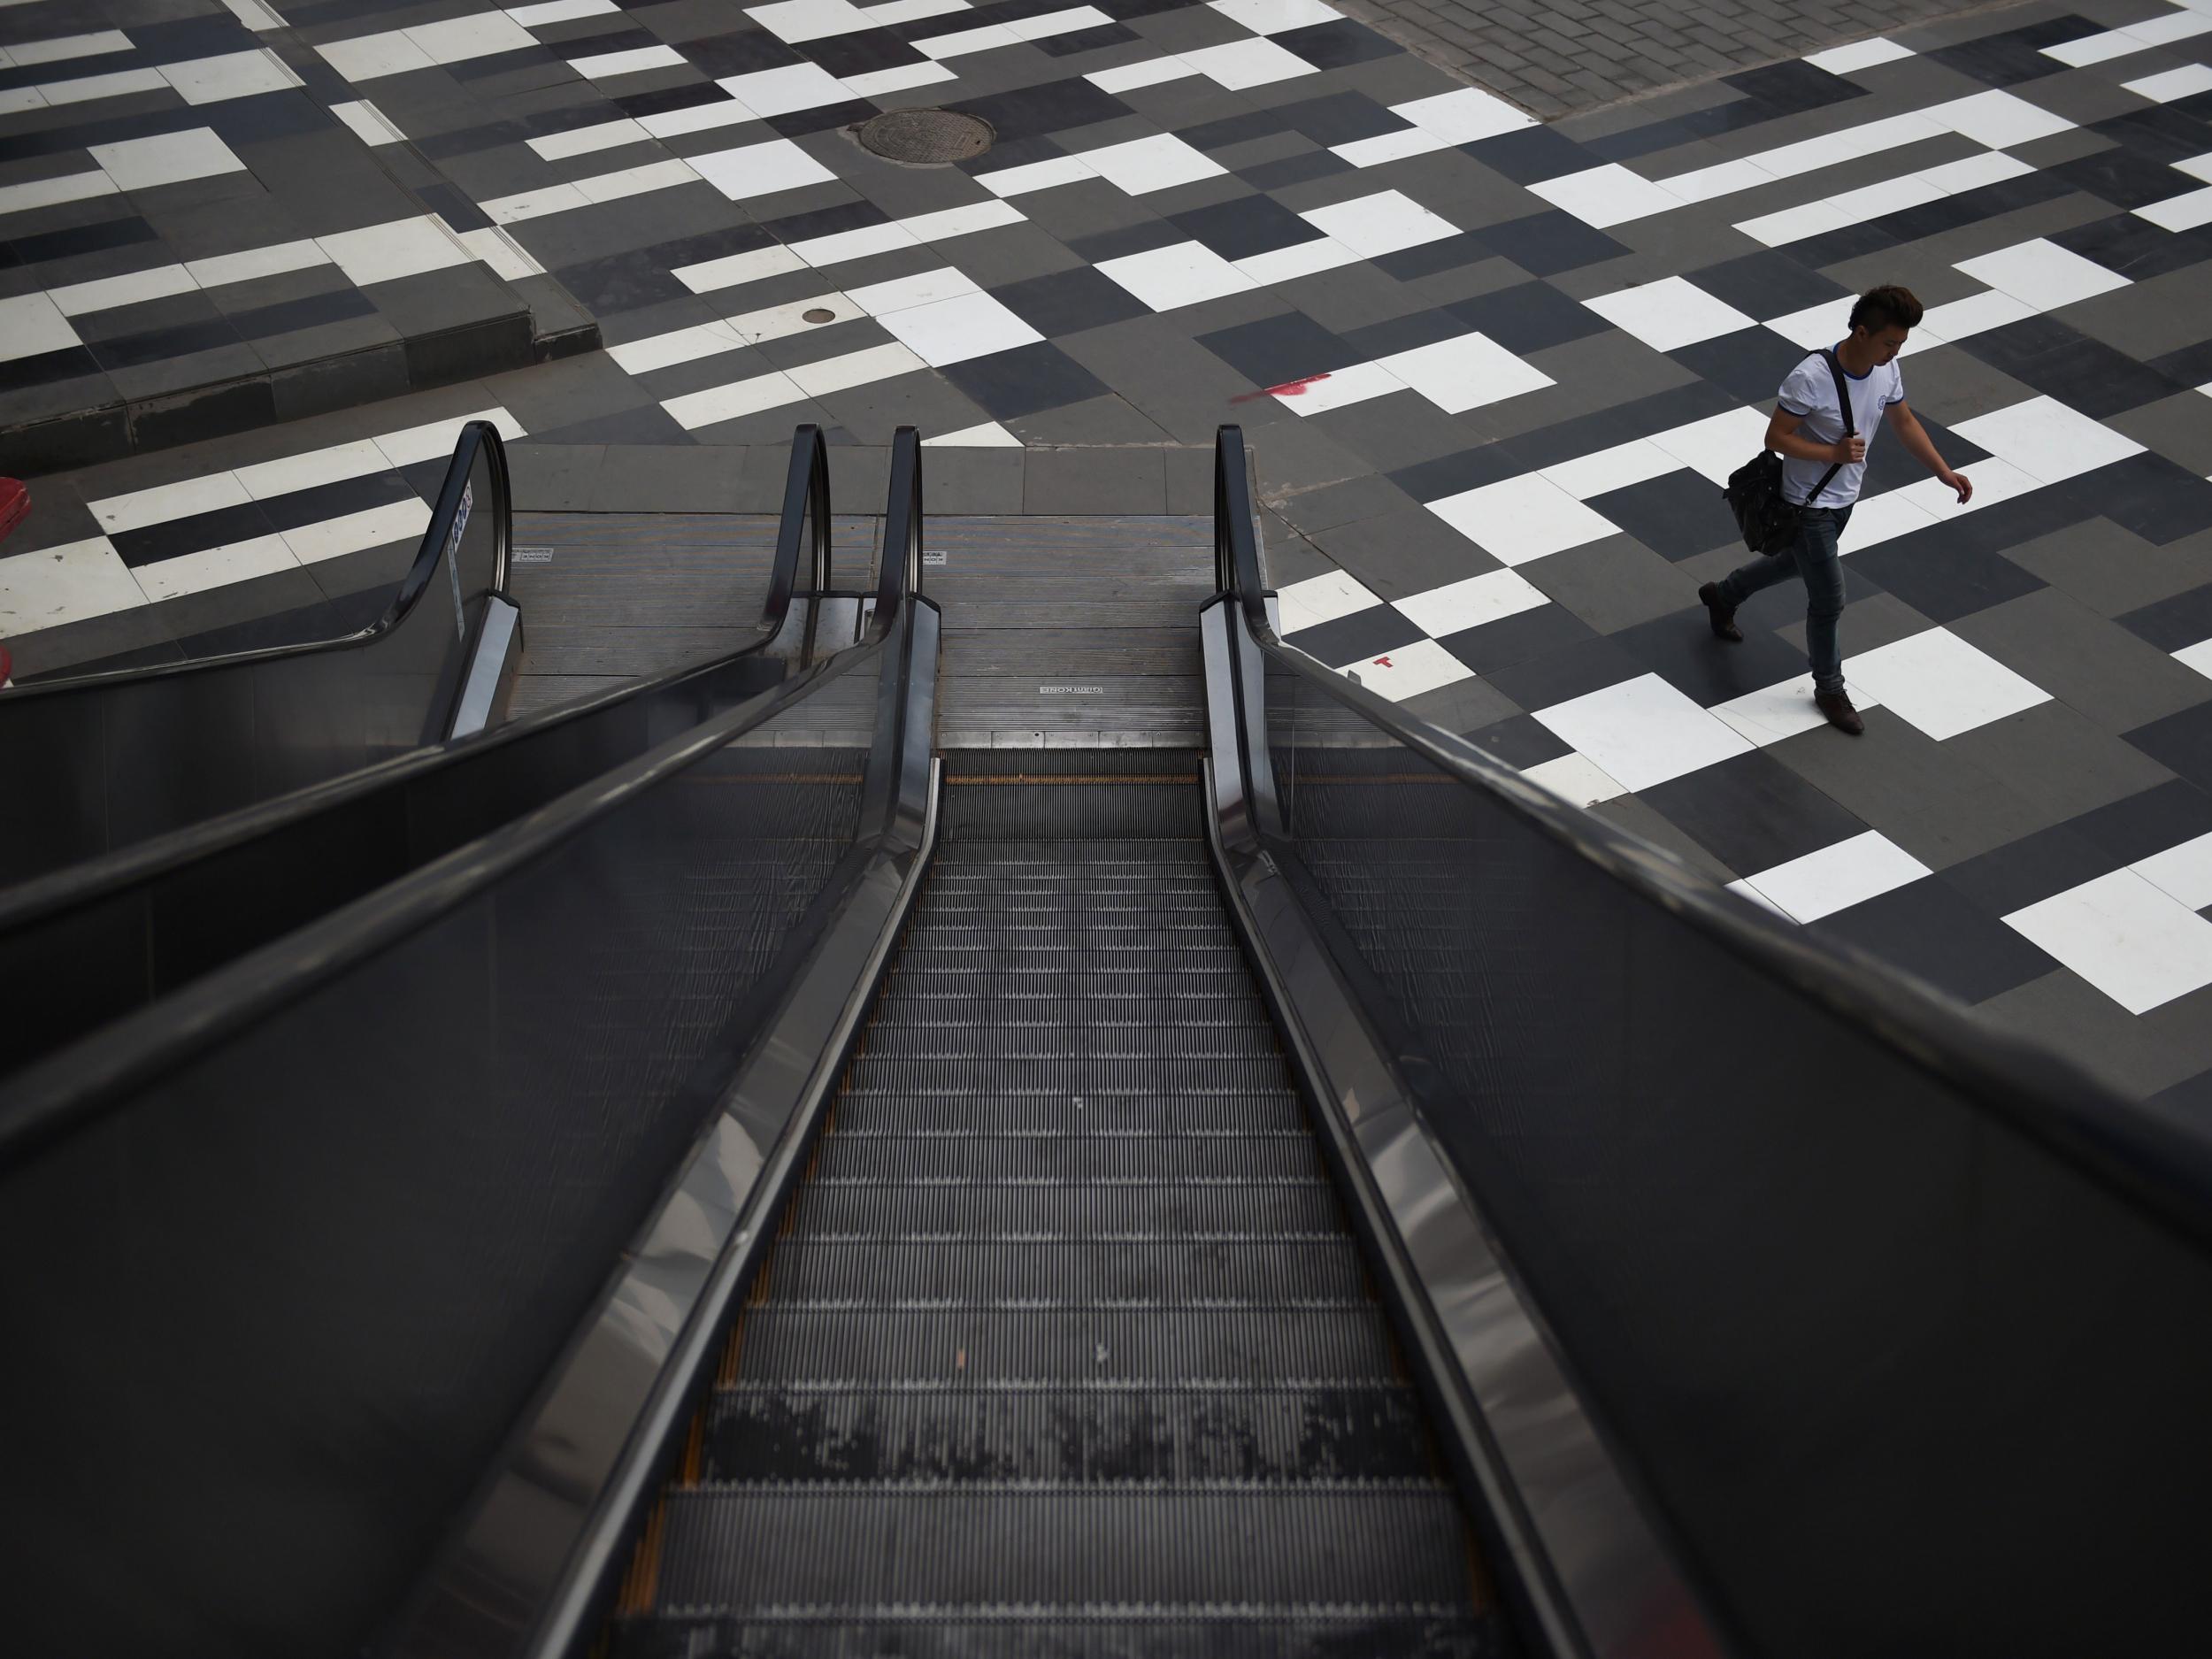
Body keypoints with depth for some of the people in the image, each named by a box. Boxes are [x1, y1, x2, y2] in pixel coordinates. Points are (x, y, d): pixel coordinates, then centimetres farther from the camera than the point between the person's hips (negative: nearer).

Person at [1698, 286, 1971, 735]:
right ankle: (1829, 689, 23)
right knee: (1829, 600, 2)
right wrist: (1834, 453, -32)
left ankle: (1722, 596, 56)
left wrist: (1944, 472, 2)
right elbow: (1776, 437, -24)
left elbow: (1904, 422, 6)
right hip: (1810, 506, -8)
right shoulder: (1811, 377, -32)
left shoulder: (1886, 369, -9)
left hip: (1845, 497, 8)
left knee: (1797, 561, 30)